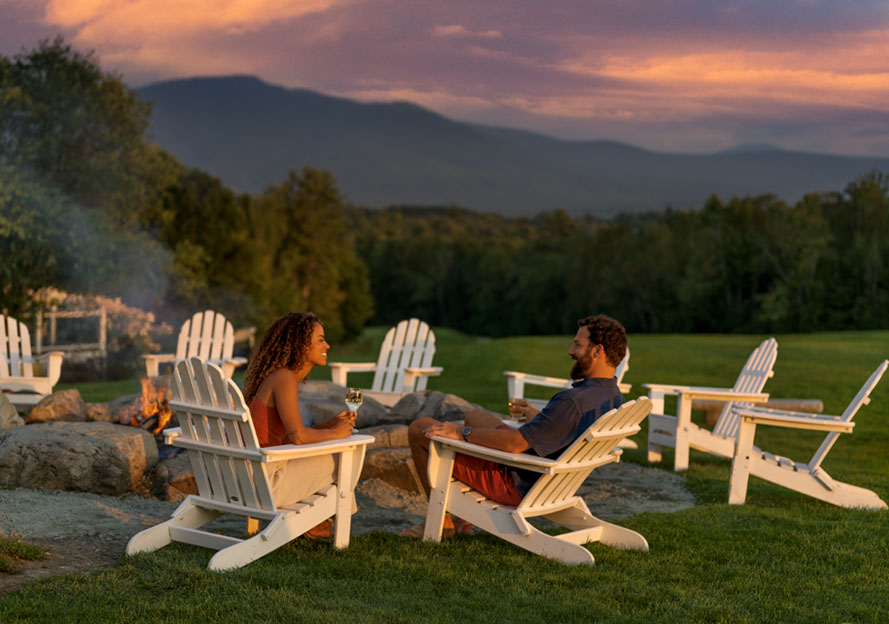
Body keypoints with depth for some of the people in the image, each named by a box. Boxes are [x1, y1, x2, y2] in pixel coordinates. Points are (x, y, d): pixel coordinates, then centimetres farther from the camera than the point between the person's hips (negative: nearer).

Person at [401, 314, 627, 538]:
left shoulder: (574, 401, -33)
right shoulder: (615, 398, -4)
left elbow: (515, 443, -31)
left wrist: (462, 433, -19)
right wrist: (539, 418, 26)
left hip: (516, 485, -9)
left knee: (419, 429, -1)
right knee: (474, 416, 32)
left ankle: (442, 522, 14)